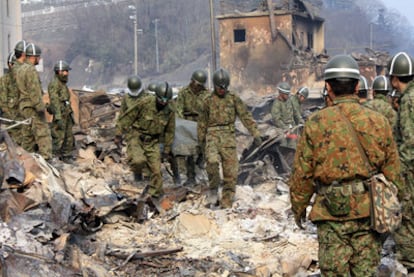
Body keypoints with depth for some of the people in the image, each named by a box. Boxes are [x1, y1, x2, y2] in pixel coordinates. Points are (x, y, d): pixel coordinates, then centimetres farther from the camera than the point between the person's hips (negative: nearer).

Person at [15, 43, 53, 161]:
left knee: (28, 135, 12)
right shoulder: (31, 70, -14)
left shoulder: (20, 70, 16)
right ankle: (45, 157, -17)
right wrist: (40, 107, -21)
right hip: (32, 108, -9)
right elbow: (34, 91, -20)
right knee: (43, 133, -11)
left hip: (23, 107, 9)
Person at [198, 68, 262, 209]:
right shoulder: (208, 100, 9)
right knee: (212, 161, -27)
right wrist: (201, 141, 19)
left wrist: (255, 134, -5)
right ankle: (213, 189, -4)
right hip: (213, 136, -1)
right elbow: (202, 122, 17)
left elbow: (245, 116, 3)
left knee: (231, 172, -2)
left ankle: (226, 204, 8)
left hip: (229, 137, 1)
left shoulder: (233, 98, 7)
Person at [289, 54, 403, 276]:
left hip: (333, 213, -2)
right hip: (370, 211, 2)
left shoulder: (316, 123, -8)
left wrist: (298, 208, 11)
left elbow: (302, 173, -3)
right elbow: (392, 172, 5)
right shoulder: (379, 122, -1)